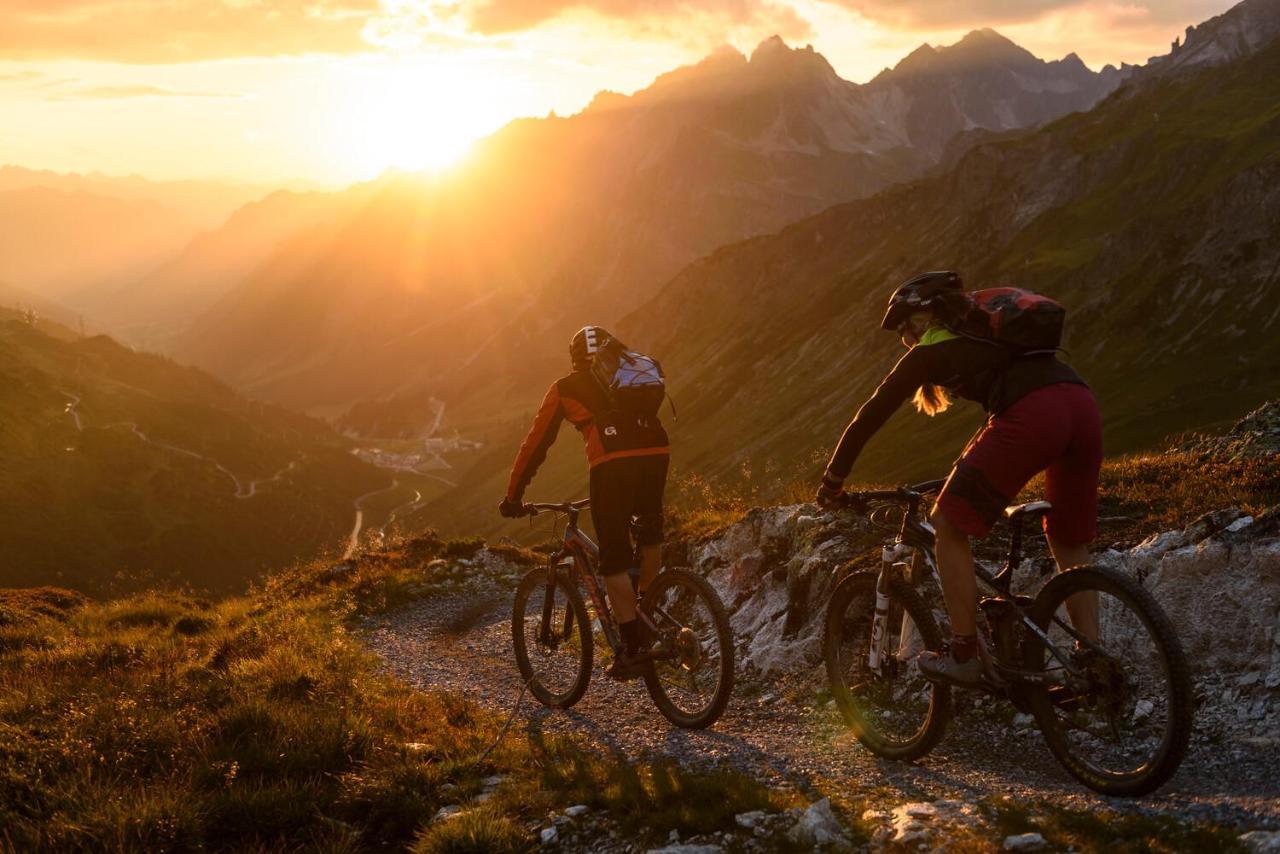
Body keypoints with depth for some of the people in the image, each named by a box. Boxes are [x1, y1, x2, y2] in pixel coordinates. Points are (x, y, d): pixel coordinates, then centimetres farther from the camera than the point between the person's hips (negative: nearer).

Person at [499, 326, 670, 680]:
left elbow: (536, 443, 23)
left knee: (614, 561, 3)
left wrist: (513, 495, 30)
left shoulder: (564, 389, 21)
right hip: (656, 452, 4)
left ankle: (633, 648, 0)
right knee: (650, 534, 30)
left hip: (612, 464, -4)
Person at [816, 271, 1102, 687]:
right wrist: (973, 472, 61)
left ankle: (964, 657, 9)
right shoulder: (984, 334, 36)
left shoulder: (929, 351, 17)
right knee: (1071, 544, 22)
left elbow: (870, 416, 19)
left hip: (1031, 417, -7)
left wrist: (832, 480, 30)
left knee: (950, 525, 8)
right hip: (1082, 403, 7)